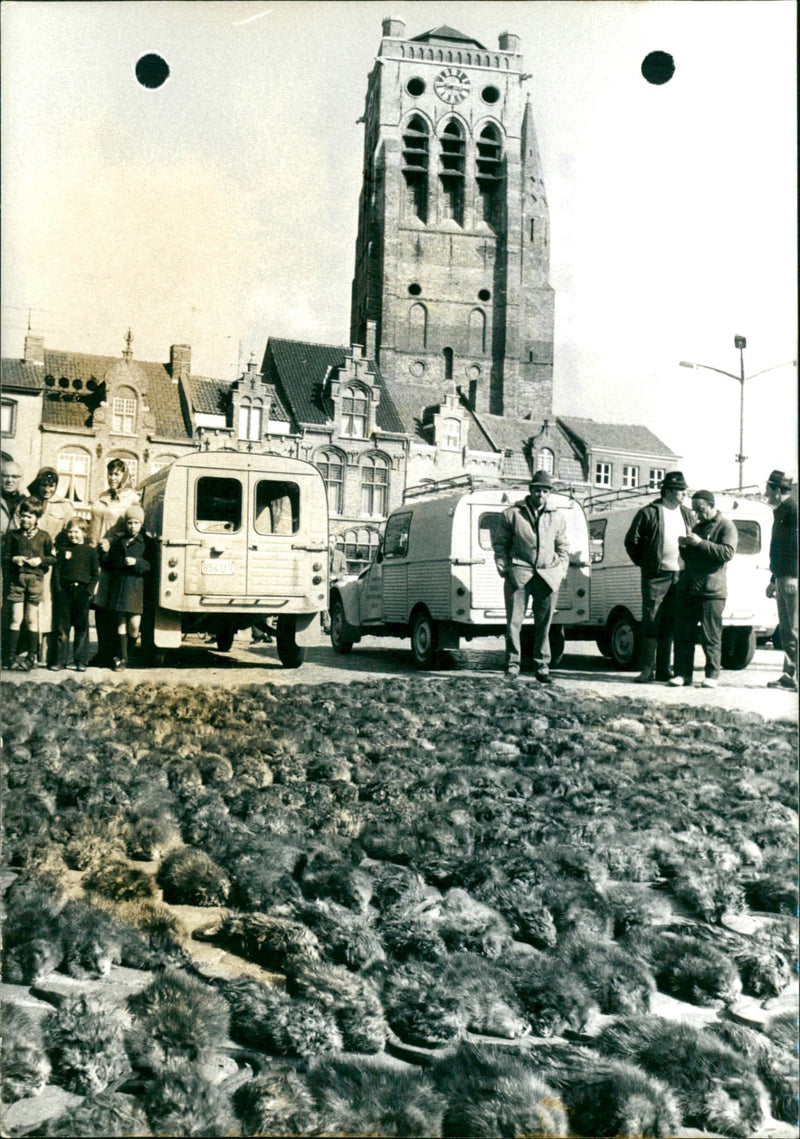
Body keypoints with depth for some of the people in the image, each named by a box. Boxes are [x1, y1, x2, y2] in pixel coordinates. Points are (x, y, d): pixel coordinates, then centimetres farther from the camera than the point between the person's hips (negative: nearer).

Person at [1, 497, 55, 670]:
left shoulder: (44, 536, 4)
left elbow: (53, 558, 5)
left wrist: (40, 560, -13)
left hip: (35, 579, -1)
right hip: (16, 579, 1)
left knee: (31, 620, 4)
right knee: (15, 619, -1)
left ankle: (31, 656, 10)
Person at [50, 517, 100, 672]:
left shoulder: (90, 551, 5)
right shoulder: (63, 549, 9)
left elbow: (95, 574, 5)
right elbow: (56, 571, 7)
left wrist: (89, 590, -7)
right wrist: (57, 590, -3)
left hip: (82, 591, -1)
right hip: (64, 591, 1)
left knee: (82, 627, 2)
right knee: (62, 626, 3)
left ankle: (81, 661, 7)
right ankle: (59, 660, 7)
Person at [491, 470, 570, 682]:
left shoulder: (557, 517, 14)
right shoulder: (512, 514, 5)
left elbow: (563, 548, 21)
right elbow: (499, 543, 9)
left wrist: (561, 571, 10)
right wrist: (503, 568, 0)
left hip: (548, 576, 2)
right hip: (519, 573, -2)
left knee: (544, 624, 5)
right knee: (514, 622, -4)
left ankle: (542, 666, 13)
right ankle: (513, 664, 5)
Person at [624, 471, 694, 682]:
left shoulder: (686, 515, 14)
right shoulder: (649, 513, -3)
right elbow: (631, 541, -1)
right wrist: (644, 563, -2)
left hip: (680, 577, 5)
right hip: (656, 576, -5)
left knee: (669, 625, 9)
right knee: (651, 623, -5)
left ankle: (663, 669, 15)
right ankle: (647, 669, -1)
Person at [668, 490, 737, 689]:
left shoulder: (726, 527, 1)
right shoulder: (698, 527, 23)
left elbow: (727, 552, -14)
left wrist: (700, 543, -19)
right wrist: (684, 547, 7)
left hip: (711, 590, -7)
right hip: (687, 588, 7)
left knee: (711, 636, -4)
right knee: (683, 634, 3)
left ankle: (712, 675, 2)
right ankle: (683, 673, 7)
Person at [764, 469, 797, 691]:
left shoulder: (792, 509, -10)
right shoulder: (781, 511, 21)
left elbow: (793, 543, -20)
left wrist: (792, 575, -25)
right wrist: (774, 580, 27)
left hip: (791, 579, -10)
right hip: (783, 578, 10)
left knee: (793, 630, -9)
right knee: (786, 630, 12)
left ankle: (793, 676, -8)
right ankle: (789, 675, 16)